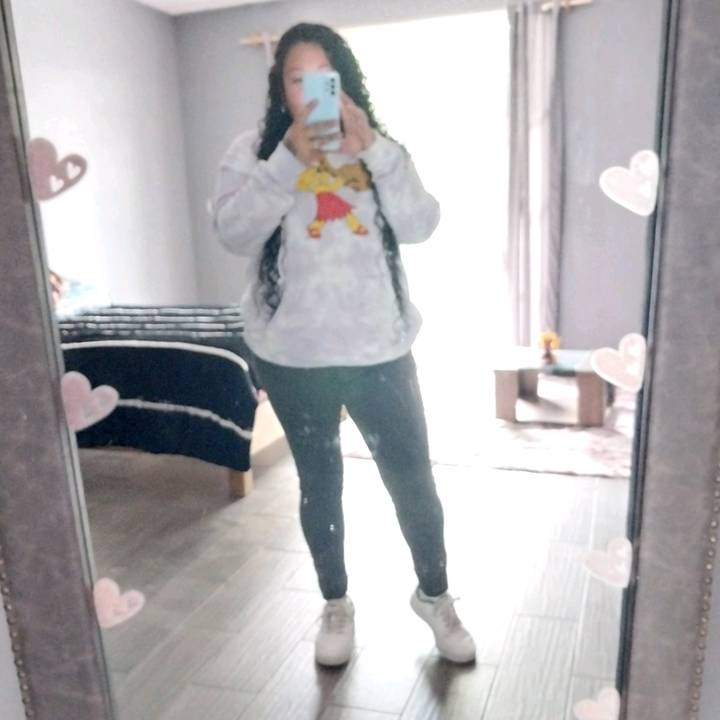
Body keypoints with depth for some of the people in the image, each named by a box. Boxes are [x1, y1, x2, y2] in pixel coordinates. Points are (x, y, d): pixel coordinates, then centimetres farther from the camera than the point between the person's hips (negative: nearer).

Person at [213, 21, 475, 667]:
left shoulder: (377, 149, 6)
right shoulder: (255, 150, 1)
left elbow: (420, 226, -8)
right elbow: (234, 233, -14)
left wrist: (374, 149, -18)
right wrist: (289, 160, -22)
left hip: (379, 348, 1)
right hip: (293, 355, -1)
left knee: (412, 477, 9)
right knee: (319, 483, 14)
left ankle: (434, 595, 34)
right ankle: (336, 604, 36)